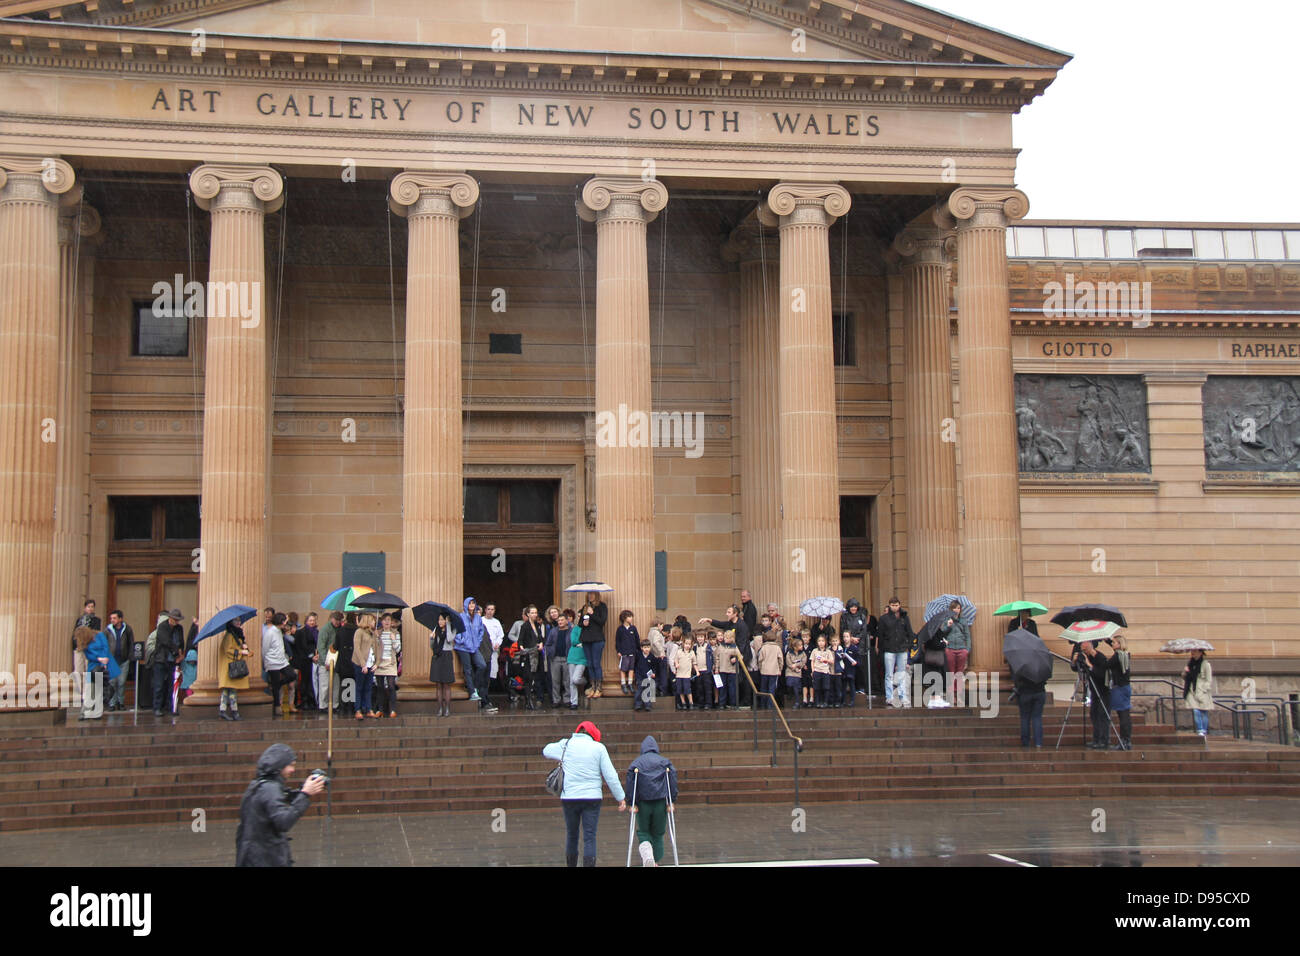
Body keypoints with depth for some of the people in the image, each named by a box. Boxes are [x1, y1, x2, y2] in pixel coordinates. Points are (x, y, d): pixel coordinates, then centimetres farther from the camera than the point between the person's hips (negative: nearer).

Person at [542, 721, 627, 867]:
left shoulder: (565, 745, 4)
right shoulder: (598, 747, -1)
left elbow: (546, 750, 22)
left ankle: (571, 864, 24)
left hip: (569, 798, 2)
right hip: (592, 797, -2)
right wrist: (621, 797, 4)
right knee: (590, 836, -2)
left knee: (571, 834, 15)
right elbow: (610, 775, -2)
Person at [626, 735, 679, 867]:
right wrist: (671, 802, -1)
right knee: (658, 833, 15)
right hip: (660, 802, 1)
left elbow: (630, 784, -3)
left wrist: (631, 804, -3)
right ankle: (656, 861, 17)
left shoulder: (635, 763, 4)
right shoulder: (665, 762, 8)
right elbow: (673, 782, 0)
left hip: (643, 802, -1)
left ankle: (647, 854, -18)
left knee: (643, 831, 10)